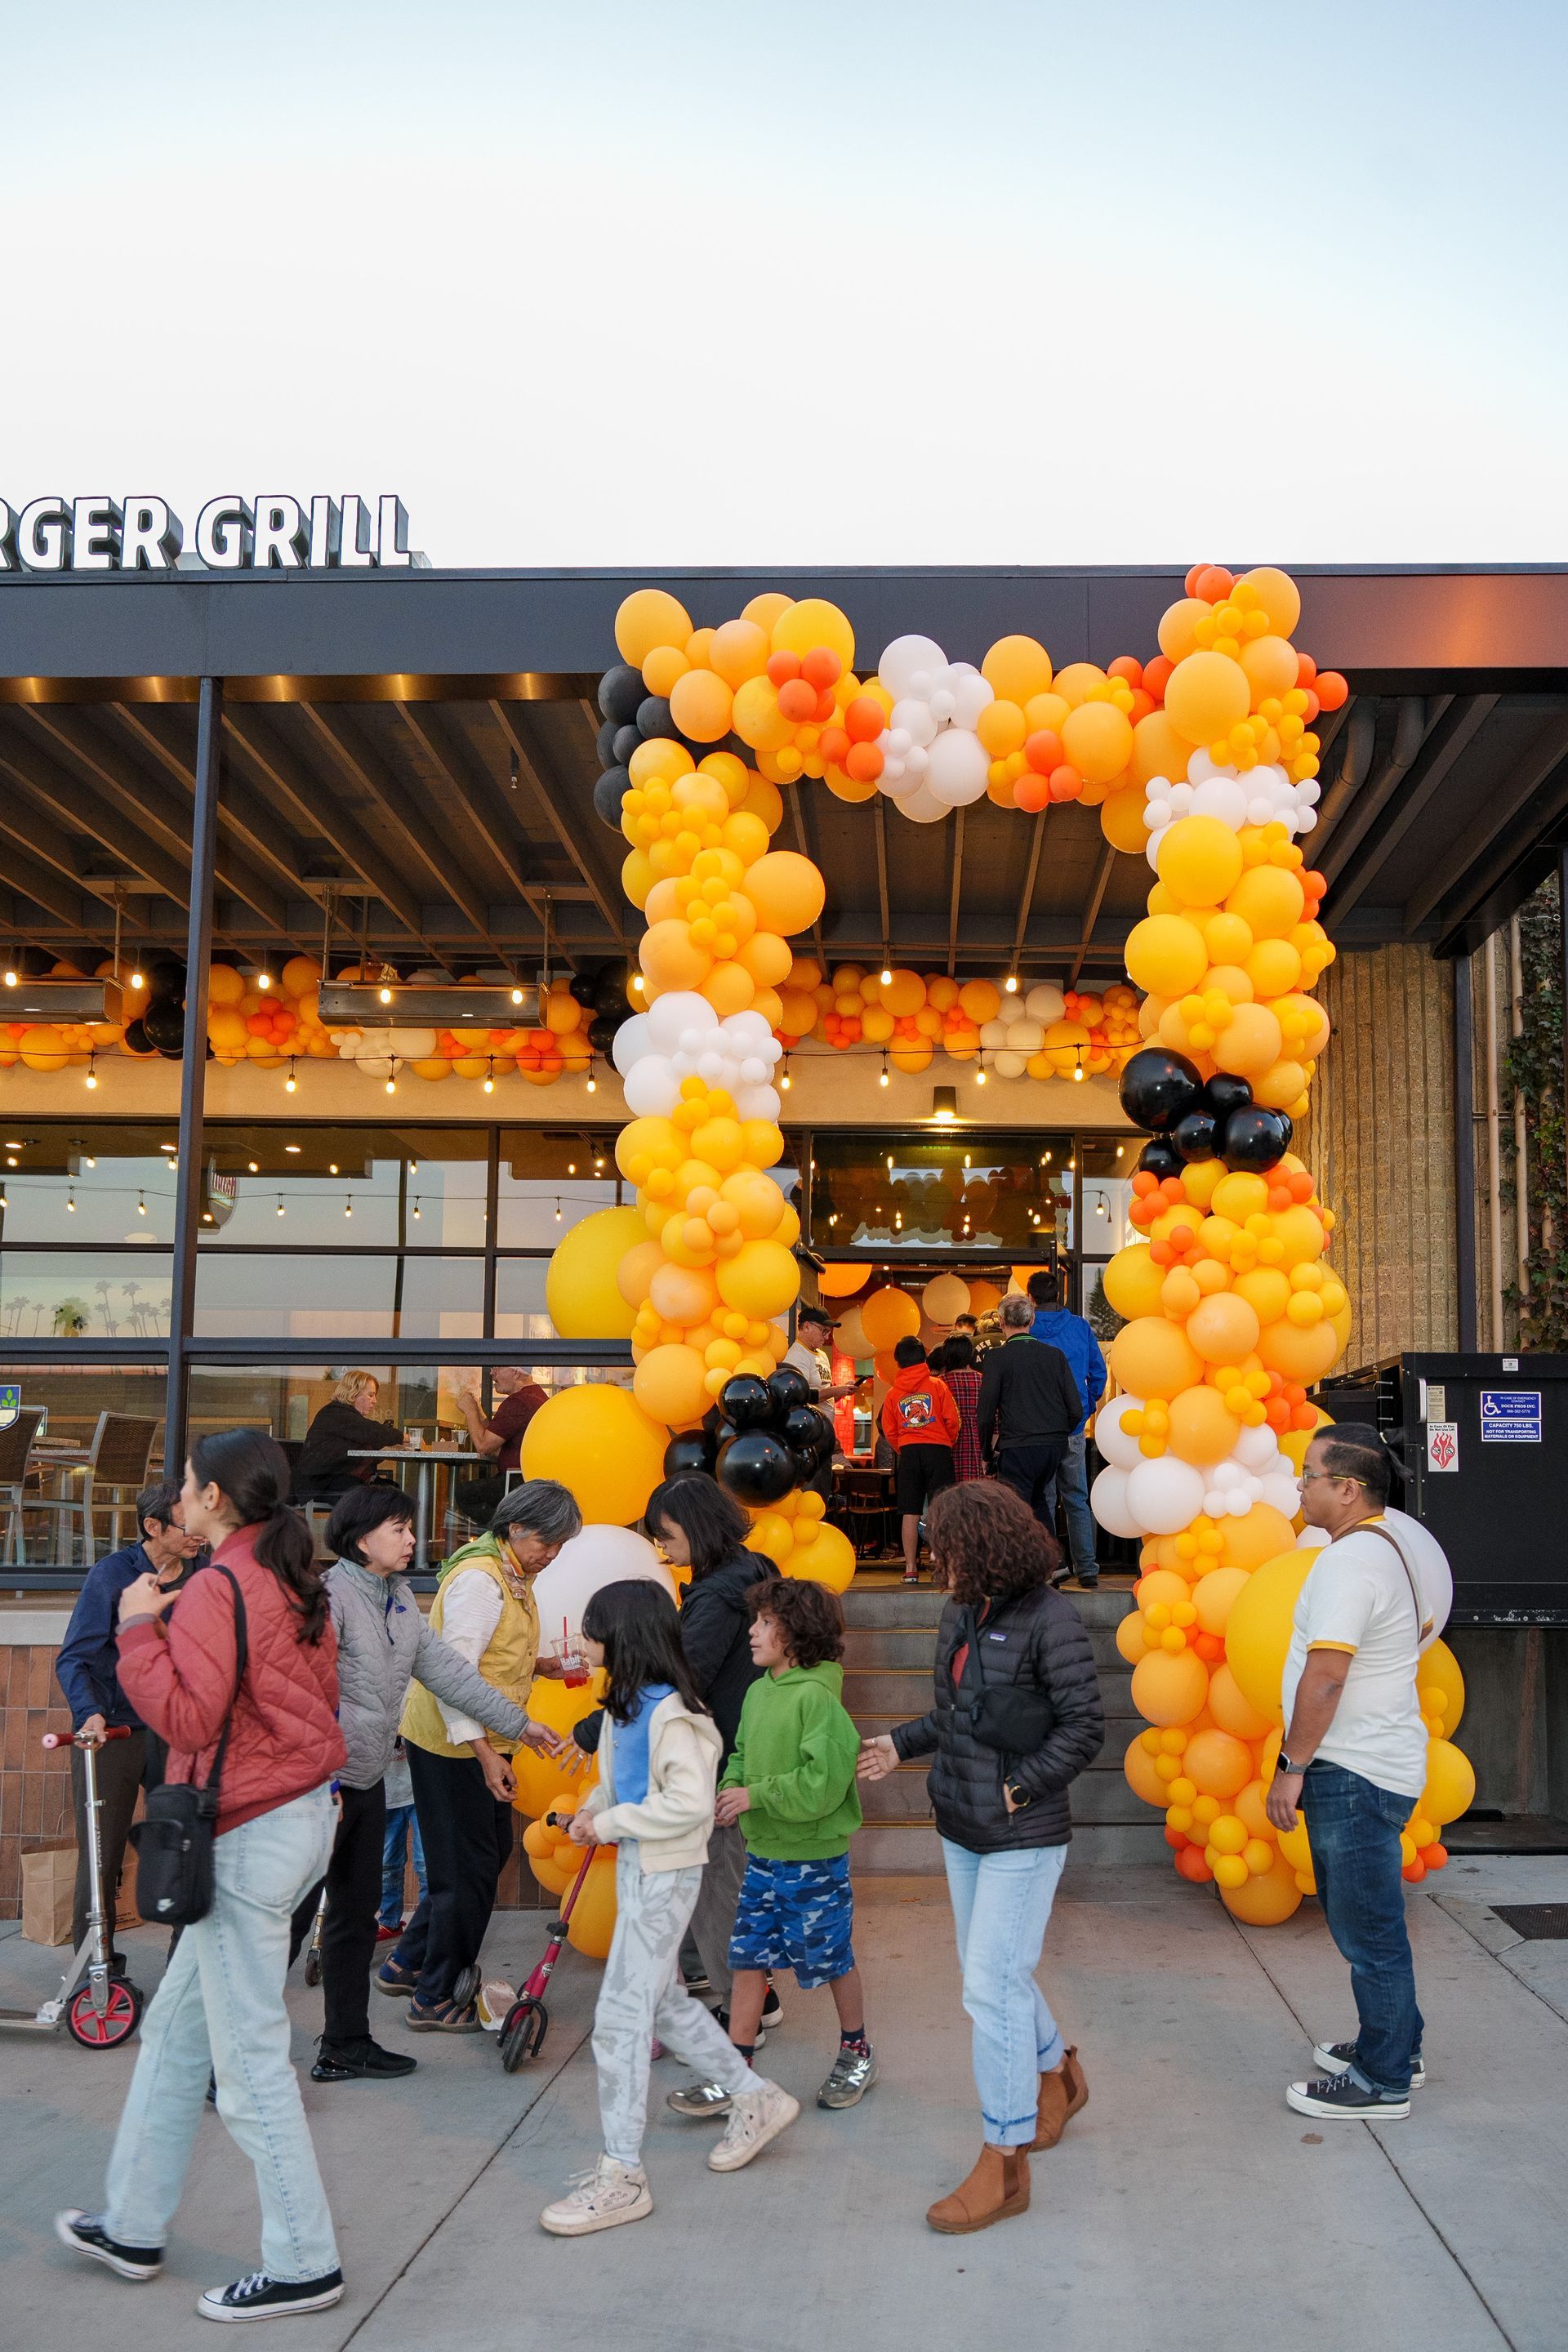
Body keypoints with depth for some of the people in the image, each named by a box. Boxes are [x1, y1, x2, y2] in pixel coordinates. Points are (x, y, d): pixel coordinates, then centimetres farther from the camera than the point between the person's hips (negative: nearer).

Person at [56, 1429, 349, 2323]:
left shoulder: (218, 1587, -18)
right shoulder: (295, 1579, 9)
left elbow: (188, 1718, -22)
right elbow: (321, 1697, 16)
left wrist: (141, 1629, -12)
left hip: (250, 1836, -10)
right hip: (307, 1810, 10)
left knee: (249, 2056, 1)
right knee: (177, 2026, 20)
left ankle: (304, 2264, 11)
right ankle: (134, 2226, 33)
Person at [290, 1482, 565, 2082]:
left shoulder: (401, 1598, 10)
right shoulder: (330, 1595, -17)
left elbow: (446, 1669, 14)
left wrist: (517, 1723, 15)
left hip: (366, 1783, 9)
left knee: (357, 1914, 16)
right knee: (289, 1919, -6)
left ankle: (345, 2046, 28)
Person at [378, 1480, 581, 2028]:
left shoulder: (515, 1576, 10)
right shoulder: (480, 1580, -22)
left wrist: (539, 1664, 6)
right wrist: (485, 1753, -30)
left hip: (482, 1739, 10)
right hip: (451, 1742, -10)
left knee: (491, 1852, 17)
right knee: (469, 1868, 0)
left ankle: (406, 1966, 29)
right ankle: (436, 1999, 15)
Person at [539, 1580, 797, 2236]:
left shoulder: (668, 1712, -22)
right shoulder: (627, 1702, 6)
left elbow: (691, 1802, -28)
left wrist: (611, 1824, -20)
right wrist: (593, 1811, 0)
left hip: (664, 1875, -10)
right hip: (637, 1868, 10)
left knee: (620, 2018, -5)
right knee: (665, 2003, 20)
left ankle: (622, 2176, 5)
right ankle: (757, 2097, 36)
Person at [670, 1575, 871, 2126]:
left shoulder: (816, 1698, -21)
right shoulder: (758, 1691, 3)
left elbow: (824, 1781, -25)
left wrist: (756, 1795, -20)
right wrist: (730, 1787, -3)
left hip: (814, 1858, -7)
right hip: (763, 1853, 7)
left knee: (831, 1960, 10)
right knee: (748, 1960, 8)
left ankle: (856, 2052, 33)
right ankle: (734, 2080, 15)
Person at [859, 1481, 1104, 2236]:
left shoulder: (1048, 1618, -18)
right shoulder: (960, 1614, 4)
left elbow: (1085, 1726, -15)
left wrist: (1022, 1787, -17)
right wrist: (901, 1744, 9)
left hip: (1022, 1837, -8)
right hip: (962, 1829, 8)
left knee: (991, 1987, -5)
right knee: (992, 1971, 20)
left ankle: (1003, 2165, 7)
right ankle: (1056, 2075, 45)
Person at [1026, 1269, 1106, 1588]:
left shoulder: (1026, 1331, -6)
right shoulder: (1080, 1327, 2)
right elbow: (1098, 1372, 7)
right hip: (1074, 1428, 2)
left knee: (1042, 1501, 4)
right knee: (1077, 1499, 10)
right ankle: (1087, 1570, 8)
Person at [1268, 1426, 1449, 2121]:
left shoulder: (1350, 1562, -23)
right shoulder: (1400, 1536, 8)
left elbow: (1324, 1677, -26)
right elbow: (1425, 1621, 24)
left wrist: (1292, 1767, -18)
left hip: (1354, 1774, -11)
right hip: (1384, 1760, 11)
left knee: (1368, 1932, 2)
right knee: (1362, 1919, 23)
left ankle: (1383, 2083, 13)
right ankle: (1395, 2045, 36)